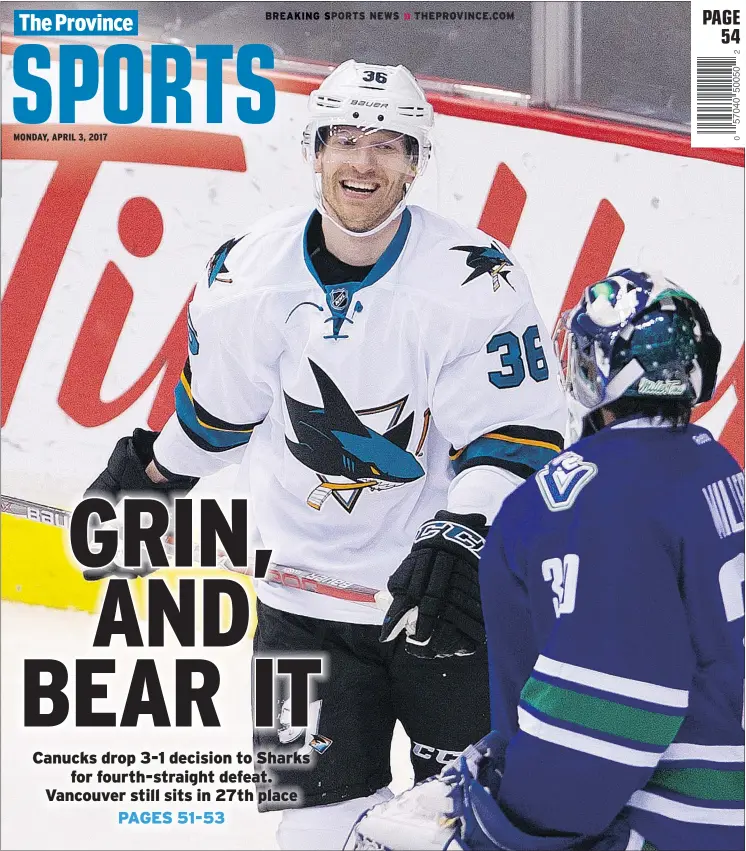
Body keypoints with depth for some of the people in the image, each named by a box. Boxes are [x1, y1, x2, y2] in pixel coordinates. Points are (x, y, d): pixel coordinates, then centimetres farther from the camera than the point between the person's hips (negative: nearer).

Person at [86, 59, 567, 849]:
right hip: (306, 592, 2)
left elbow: (516, 434, -15)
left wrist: (464, 537, -28)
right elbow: (215, 402, 14)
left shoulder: (475, 279, -14)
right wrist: (149, 473, 24)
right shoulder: (248, 271, -4)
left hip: (446, 586, -2)